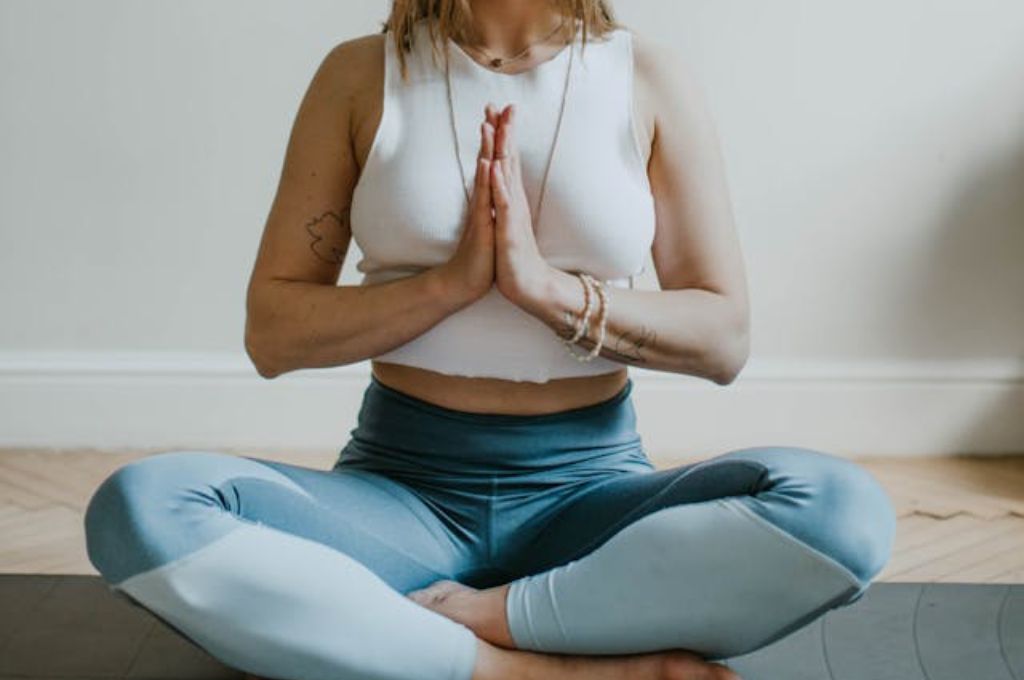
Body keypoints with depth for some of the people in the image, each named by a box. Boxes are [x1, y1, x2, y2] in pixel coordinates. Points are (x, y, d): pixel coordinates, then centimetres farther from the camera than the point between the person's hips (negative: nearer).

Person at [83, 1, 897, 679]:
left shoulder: (650, 81, 1)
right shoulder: (363, 75, 2)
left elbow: (725, 338, -2)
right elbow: (272, 332, 0)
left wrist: (548, 286, -16)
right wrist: (451, 281, -15)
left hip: (590, 486, 0)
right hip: (401, 487, 1)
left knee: (847, 509, -27)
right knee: (140, 506, -27)